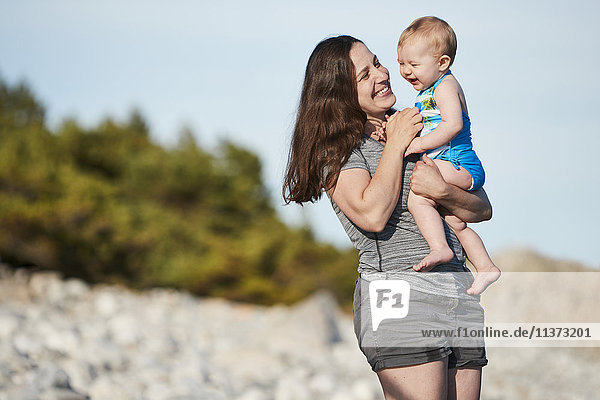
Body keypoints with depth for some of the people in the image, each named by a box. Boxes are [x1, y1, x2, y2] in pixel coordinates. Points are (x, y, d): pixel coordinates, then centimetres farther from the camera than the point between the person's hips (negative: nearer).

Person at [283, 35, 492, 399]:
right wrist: (396, 144, -6)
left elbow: (483, 210, 15)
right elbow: (373, 215, -18)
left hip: (460, 298, 6)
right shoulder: (338, 149, 1)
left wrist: (442, 191, -8)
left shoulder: (416, 131, 18)